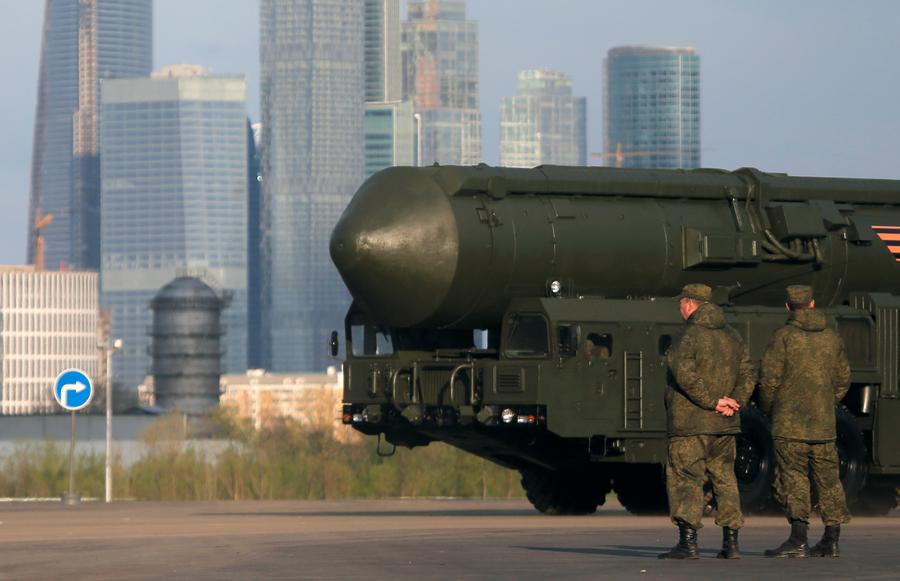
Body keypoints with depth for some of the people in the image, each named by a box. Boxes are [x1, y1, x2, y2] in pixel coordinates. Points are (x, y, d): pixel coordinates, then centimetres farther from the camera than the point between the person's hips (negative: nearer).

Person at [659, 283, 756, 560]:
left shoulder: (690, 337, -11)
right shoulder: (732, 336, 12)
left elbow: (685, 375, -23)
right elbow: (748, 375, 8)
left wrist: (713, 401, -16)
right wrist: (734, 402, -3)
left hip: (690, 423, -7)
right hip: (724, 424, 7)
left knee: (684, 479, -6)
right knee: (724, 479, 13)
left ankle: (688, 542, -17)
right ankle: (731, 542, 12)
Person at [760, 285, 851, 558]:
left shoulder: (784, 336, -7)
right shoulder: (832, 338, 9)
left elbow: (770, 378, -9)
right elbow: (843, 379, 14)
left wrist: (768, 408, 7)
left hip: (790, 422, -5)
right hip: (823, 423, 5)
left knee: (793, 477, -5)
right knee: (828, 478, 9)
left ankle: (798, 538, -14)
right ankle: (831, 539, 11)